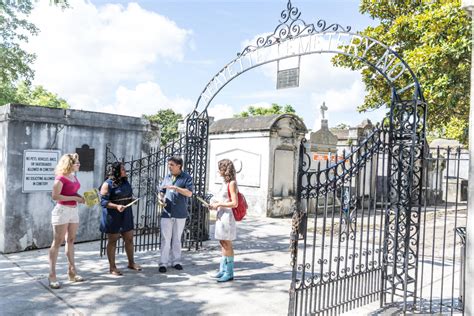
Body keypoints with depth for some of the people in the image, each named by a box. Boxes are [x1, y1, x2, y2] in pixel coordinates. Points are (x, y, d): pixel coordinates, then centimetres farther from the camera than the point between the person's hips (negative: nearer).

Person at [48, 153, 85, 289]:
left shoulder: (74, 176, 10)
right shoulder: (61, 178, -15)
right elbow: (55, 196, -20)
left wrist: (81, 197, 4)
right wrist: (74, 198, -19)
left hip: (73, 210, 8)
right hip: (62, 210, -8)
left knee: (71, 241, 12)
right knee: (57, 242, -3)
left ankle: (71, 271, 21)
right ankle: (52, 275, 3)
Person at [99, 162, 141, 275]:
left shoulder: (125, 182, 10)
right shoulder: (108, 184, -12)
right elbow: (103, 201, -18)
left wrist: (132, 199, 2)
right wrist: (116, 206, -30)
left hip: (126, 216, 7)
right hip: (113, 217, -7)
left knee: (129, 239, 12)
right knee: (112, 241, 4)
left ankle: (131, 263, 27)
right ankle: (112, 267, 15)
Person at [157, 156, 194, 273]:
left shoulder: (187, 178, -3)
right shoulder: (167, 177, 10)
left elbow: (189, 193, -15)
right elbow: (161, 191, 17)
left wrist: (174, 187, -21)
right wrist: (161, 199, -5)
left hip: (180, 214, -2)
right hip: (167, 213, 2)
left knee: (177, 239, 10)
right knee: (165, 239, 1)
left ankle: (176, 261, 22)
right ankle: (163, 262, 7)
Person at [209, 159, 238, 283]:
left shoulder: (232, 183, -14)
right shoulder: (225, 183, 12)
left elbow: (234, 203, -19)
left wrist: (219, 204, -14)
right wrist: (215, 205, 8)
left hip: (227, 216, -9)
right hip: (221, 216, 9)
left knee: (227, 244, -2)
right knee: (222, 243, 14)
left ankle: (229, 273, 7)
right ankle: (223, 270, 24)